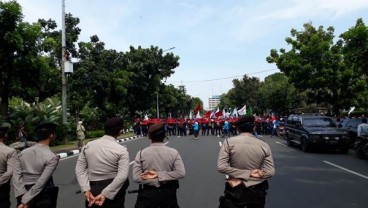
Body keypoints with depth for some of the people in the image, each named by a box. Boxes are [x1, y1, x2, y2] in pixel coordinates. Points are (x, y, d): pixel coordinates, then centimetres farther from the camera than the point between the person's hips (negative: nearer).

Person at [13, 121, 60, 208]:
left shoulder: (23, 153, 1)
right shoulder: (52, 157, -16)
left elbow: (16, 177, -5)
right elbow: (41, 182, -20)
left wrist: (23, 196, -9)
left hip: (25, 193, 5)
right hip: (43, 198, -5)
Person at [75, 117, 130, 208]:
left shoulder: (88, 145, 0)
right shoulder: (121, 150, -12)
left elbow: (79, 169, -4)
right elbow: (122, 176, -22)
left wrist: (86, 190, -9)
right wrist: (105, 194, -21)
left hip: (92, 190, 3)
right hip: (113, 190, -3)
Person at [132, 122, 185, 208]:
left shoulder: (141, 153, -10)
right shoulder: (173, 152, -9)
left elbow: (136, 177, -15)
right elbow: (181, 173, -16)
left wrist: (157, 181, -13)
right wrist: (159, 175, -15)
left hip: (148, 193, -1)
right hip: (168, 193, 1)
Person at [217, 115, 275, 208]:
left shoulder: (229, 142, -12)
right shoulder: (264, 145, -7)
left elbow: (221, 167, -18)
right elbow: (270, 171, -11)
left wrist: (247, 173, -15)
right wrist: (251, 174, -12)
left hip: (236, 190, -2)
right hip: (257, 191, 2)